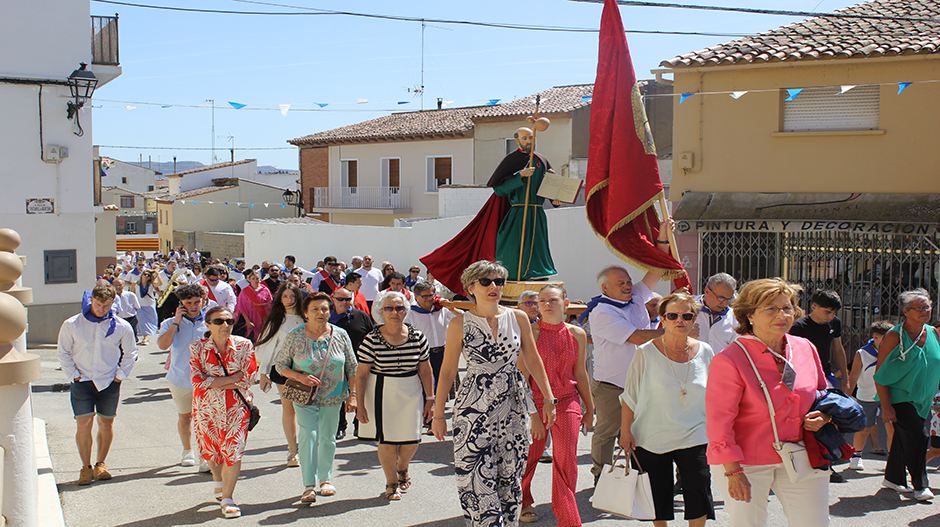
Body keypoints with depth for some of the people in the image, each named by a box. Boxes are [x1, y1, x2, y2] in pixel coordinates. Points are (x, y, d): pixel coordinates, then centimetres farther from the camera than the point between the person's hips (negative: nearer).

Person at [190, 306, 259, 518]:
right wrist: (232, 379, -16)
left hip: (236, 405, -1)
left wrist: (217, 382, -13)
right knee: (211, 448, 14)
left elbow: (250, 375, -7)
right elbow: (197, 379, -10)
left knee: (233, 450, -9)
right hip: (207, 406, 1)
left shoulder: (243, 345, -3)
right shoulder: (197, 348, -2)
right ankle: (218, 481, 44)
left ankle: (227, 499, -2)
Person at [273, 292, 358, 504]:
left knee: (328, 438, 10)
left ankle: (325, 478, 29)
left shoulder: (340, 335, -1)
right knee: (309, 435, -13)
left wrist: (352, 395, 0)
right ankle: (309, 486, -10)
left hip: (333, 397, 2)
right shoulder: (295, 337, -6)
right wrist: (300, 377, -17)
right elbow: (280, 364, -1)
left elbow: (352, 367, 5)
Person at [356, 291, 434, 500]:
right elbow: (361, 375, -6)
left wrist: (430, 398, 6)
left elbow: (425, 370, 6)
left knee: (412, 440, 4)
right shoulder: (371, 340, -8)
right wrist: (360, 405, -8)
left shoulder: (417, 337, -2)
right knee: (387, 439, -1)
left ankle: (402, 468, 37)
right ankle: (391, 482, 22)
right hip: (382, 394, -2)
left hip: (411, 393, 2)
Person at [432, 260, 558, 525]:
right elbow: (447, 371, 2)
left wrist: (548, 399, 7)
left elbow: (533, 361, 10)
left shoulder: (518, 318, 3)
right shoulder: (460, 324, -2)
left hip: (513, 405, 2)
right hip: (474, 406, -2)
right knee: (476, 476, -6)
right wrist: (438, 414, 2)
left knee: (510, 476, 8)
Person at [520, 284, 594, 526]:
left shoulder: (577, 334, 5)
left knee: (566, 458, -3)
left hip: (568, 401, 3)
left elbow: (580, 373, 14)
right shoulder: (531, 332, -6)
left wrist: (589, 409, 18)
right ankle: (522, 502, 34)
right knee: (529, 455, 5)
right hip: (535, 401, -2)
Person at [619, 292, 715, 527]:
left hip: (693, 437, 2)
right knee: (658, 495, 7)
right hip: (652, 436, -1)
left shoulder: (705, 352, 1)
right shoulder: (646, 353, -8)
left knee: (699, 491, -5)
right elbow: (630, 396, -3)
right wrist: (625, 431, -5)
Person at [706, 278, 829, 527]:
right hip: (746, 462, -5)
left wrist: (824, 415, -2)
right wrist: (733, 472, -19)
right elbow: (719, 422, -16)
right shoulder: (730, 360, -15)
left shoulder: (805, 348, 4)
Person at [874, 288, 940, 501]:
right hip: (900, 397, -6)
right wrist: (886, 406, -17)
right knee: (915, 436, -14)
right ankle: (920, 486, -4)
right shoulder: (895, 336, -12)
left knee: (903, 439, 11)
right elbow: (880, 374, -12)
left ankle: (893, 478, 27)